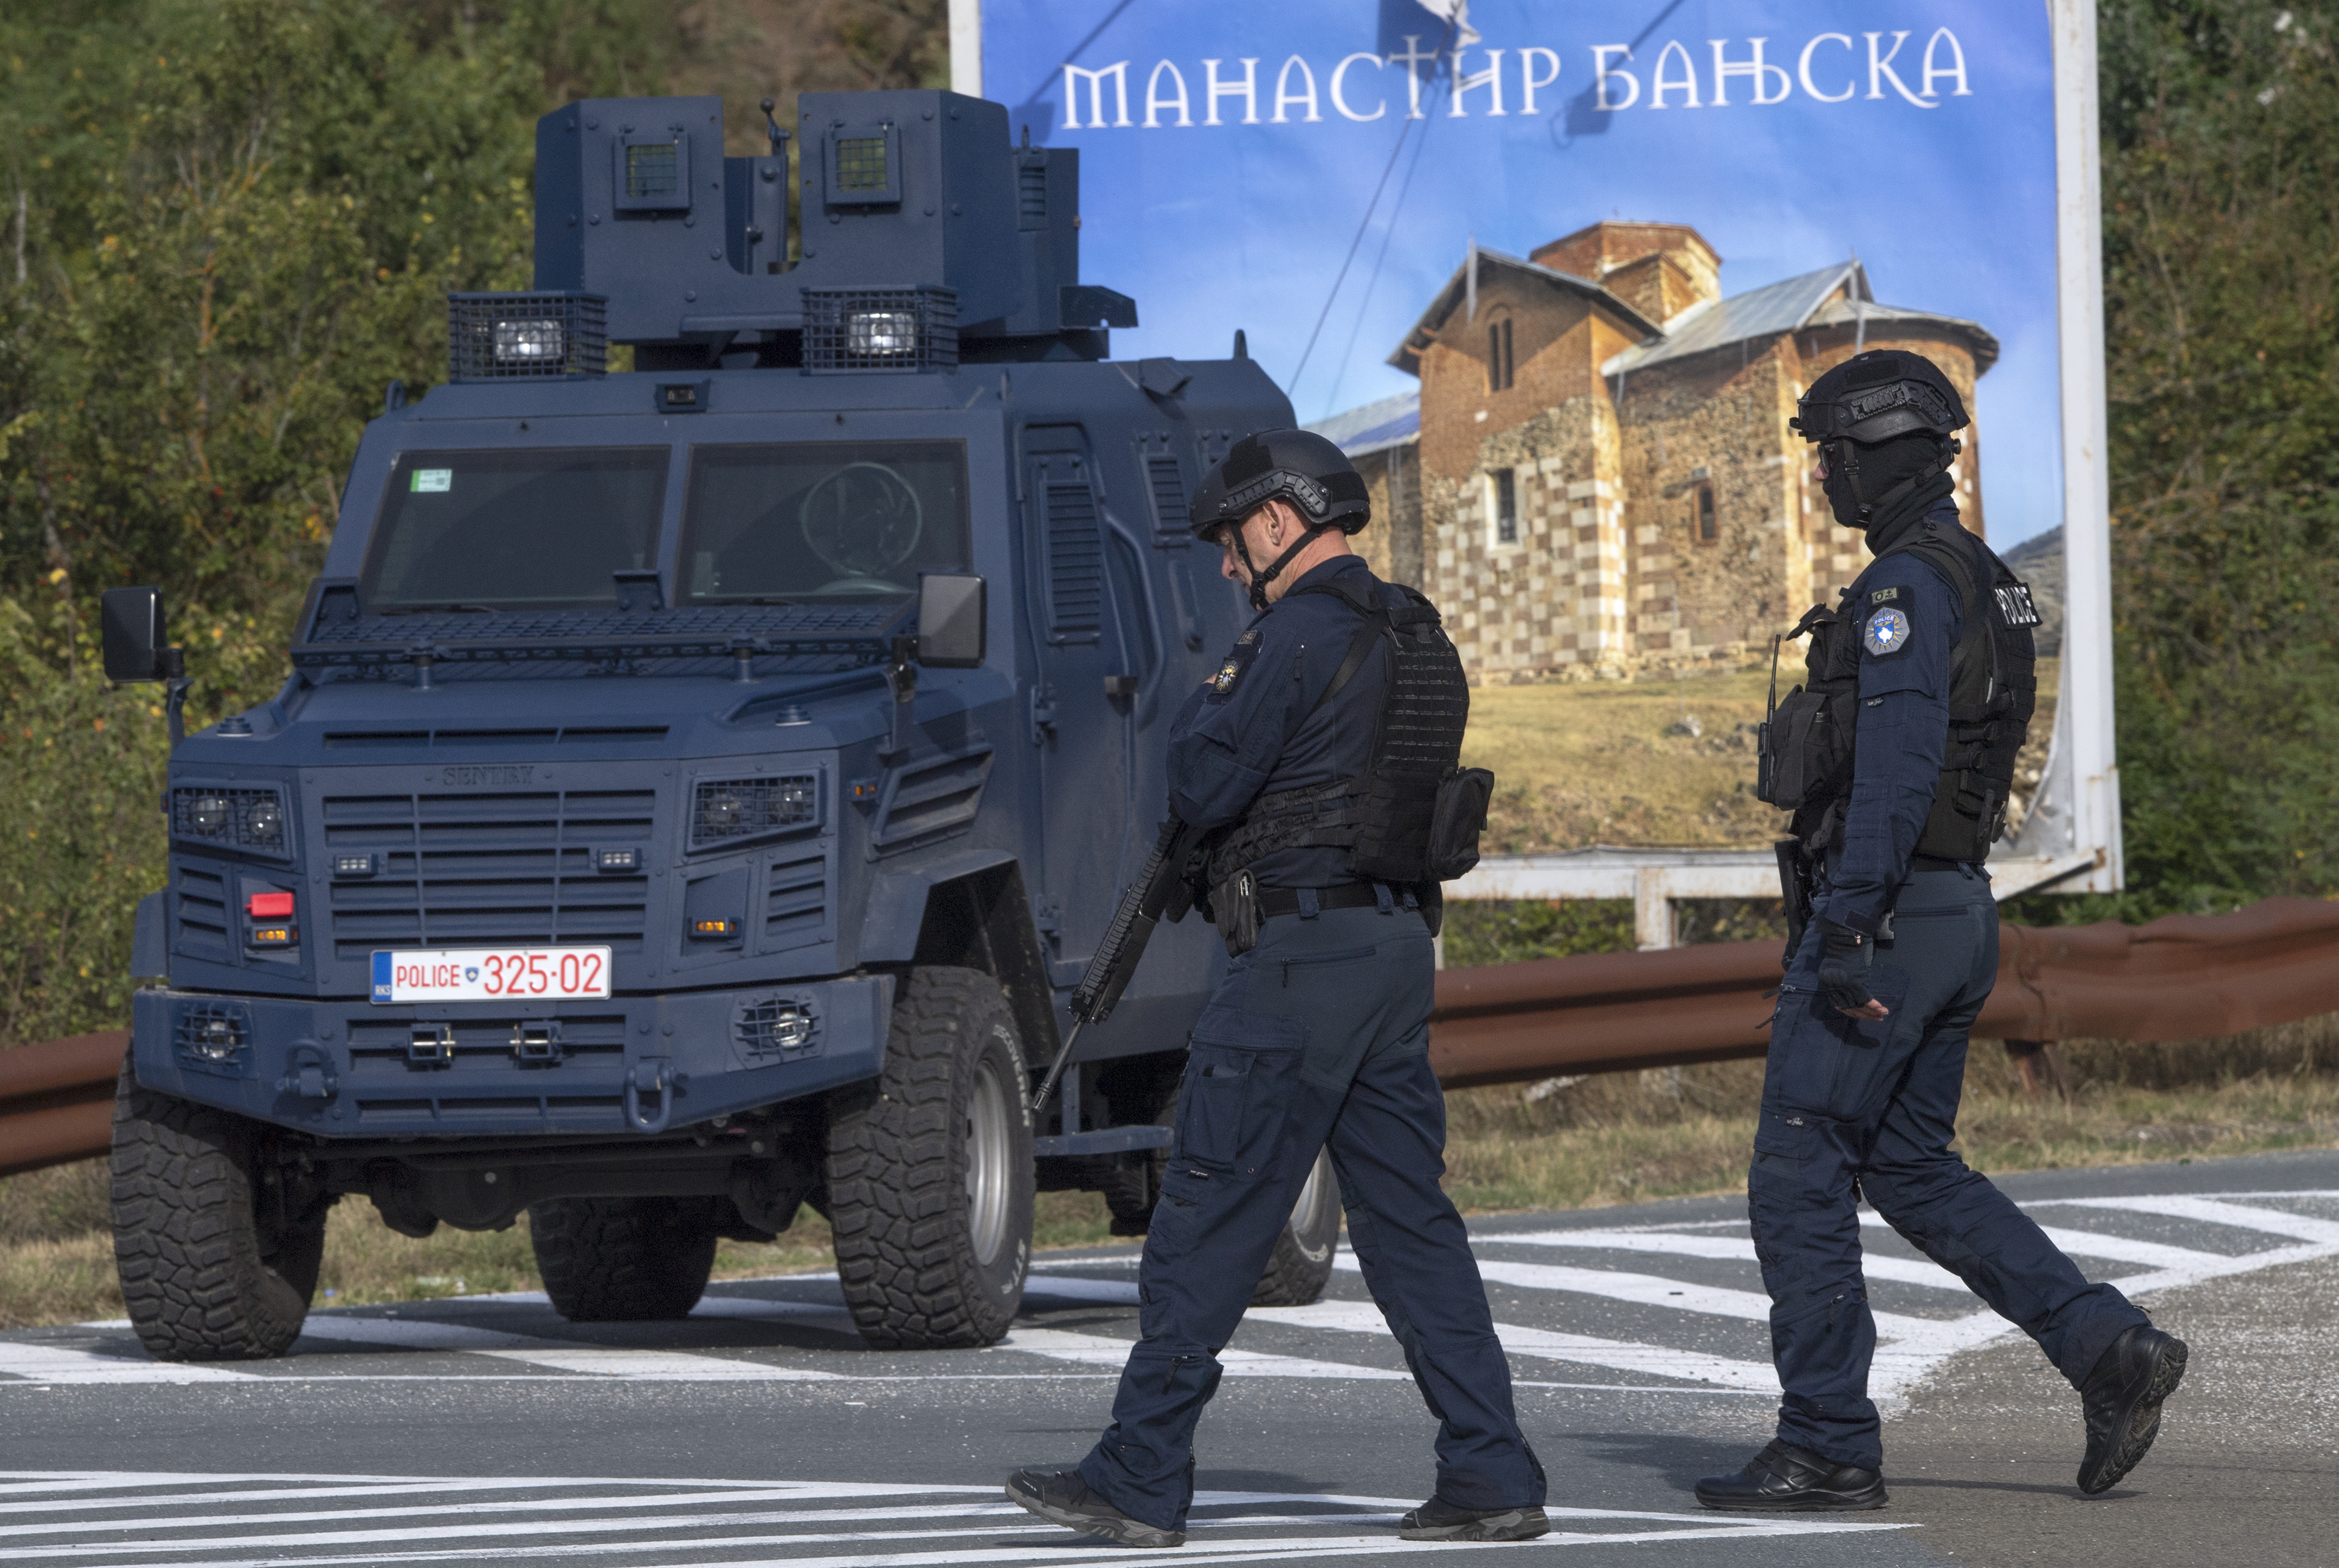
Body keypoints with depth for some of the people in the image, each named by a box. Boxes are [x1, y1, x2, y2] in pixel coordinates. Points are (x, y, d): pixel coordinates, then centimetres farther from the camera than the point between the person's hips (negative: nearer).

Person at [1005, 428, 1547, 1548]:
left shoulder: (1302, 633, -13)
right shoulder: (1417, 639, 16)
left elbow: (1205, 789, -13)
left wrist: (1205, 707, 6)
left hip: (1303, 952, -9)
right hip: (1398, 941, 9)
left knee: (1207, 1221, -3)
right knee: (1407, 1216, 9)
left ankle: (1140, 1479, 0)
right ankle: (1491, 1476, 3)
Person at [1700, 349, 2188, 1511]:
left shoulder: (1908, 586, -16)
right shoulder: (1978, 584, 17)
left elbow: (1898, 760, -27)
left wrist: (1848, 926, -30)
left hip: (1886, 915, -10)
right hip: (1957, 911, 10)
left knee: (1798, 1176, -3)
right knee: (1911, 1171, 16)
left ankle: (1828, 1447, -1)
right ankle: (2109, 1350, 4)